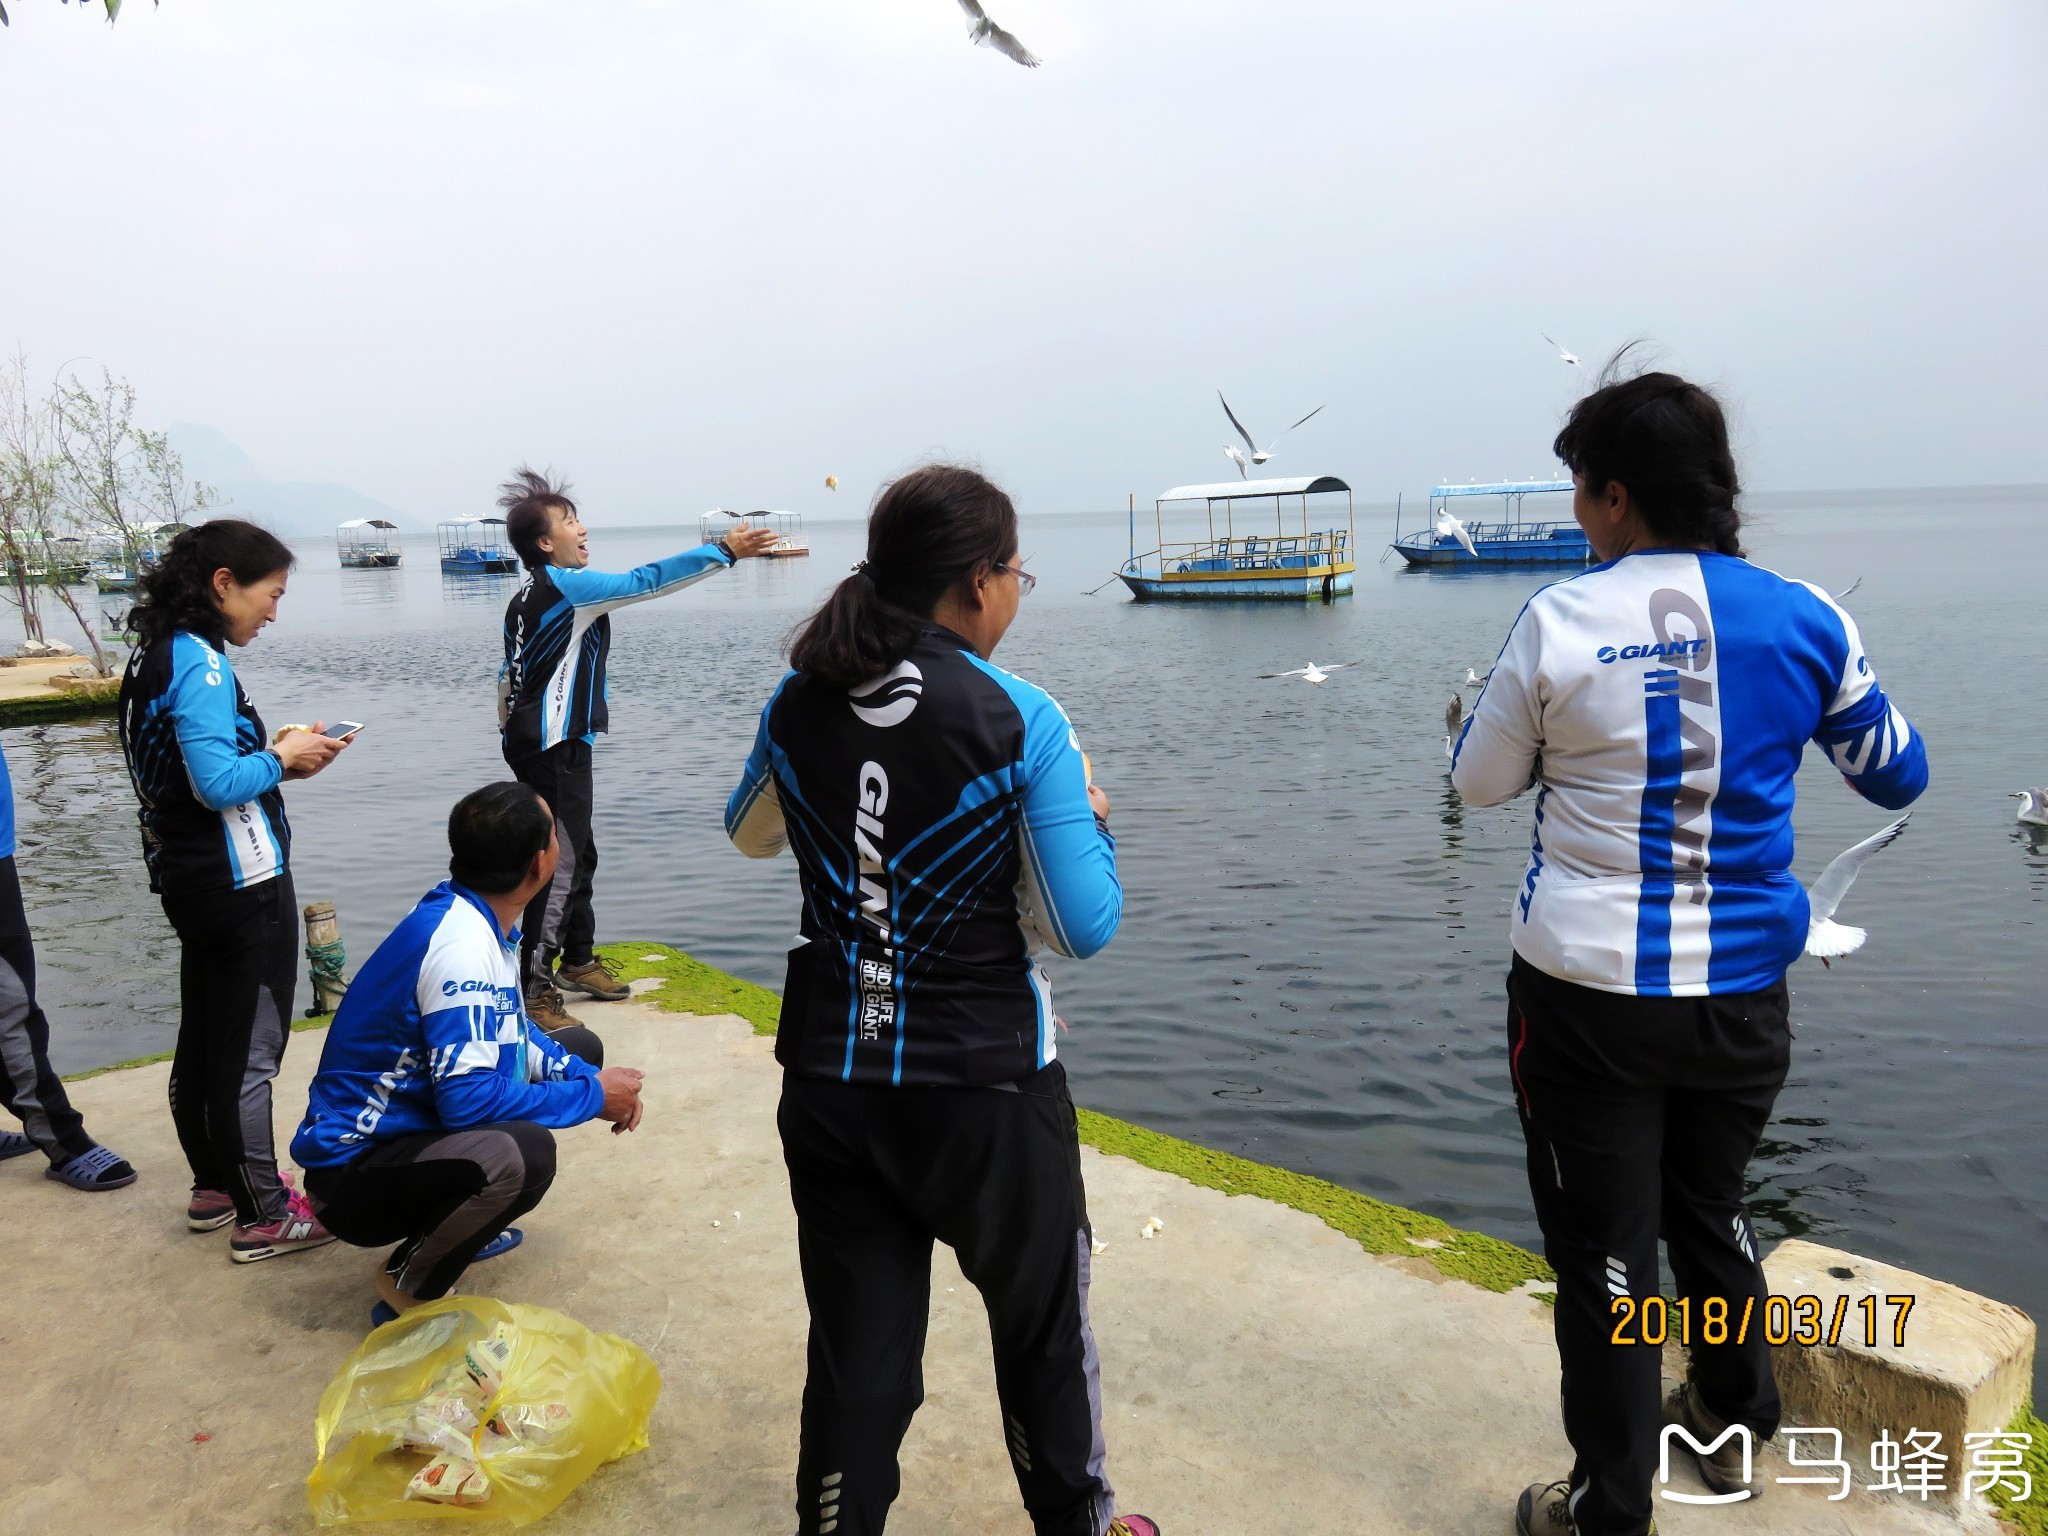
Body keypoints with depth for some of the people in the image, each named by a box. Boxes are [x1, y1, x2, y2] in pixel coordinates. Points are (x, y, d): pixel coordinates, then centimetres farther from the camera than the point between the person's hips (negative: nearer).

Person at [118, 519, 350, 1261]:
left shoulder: (157, 652, 10)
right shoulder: (200, 662, -19)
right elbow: (218, 783, -27)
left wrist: (275, 753, 5)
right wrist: (282, 758, -10)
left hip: (189, 876, 10)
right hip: (240, 882, -10)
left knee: (202, 1039, 18)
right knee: (251, 1052, -1)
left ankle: (214, 1187, 33)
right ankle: (265, 1218, 9)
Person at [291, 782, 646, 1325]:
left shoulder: (477, 915, 0)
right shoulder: (462, 946, -28)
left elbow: (514, 1033, 13)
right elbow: (470, 1099, -32)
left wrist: (590, 1077, -3)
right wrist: (592, 1096, -19)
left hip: (415, 1119, 10)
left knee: (580, 1050, 17)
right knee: (520, 1154, -38)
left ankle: (460, 1224, 19)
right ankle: (409, 1291, -9)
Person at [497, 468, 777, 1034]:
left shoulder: (528, 597, 14)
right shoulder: (566, 586, -14)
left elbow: (509, 680, 18)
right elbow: (644, 581, -18)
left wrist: (515, 732, 24)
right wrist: (724, 550, -16)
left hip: (535, 744, 10)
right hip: (555, 749, -10)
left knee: (578, 857, 20)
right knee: (560, 866, -8)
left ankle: (577, 960, 33)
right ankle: (535, 992, -5)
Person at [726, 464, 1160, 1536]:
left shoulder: (798, 705, -4)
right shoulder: (1022, 722, -17)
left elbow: (749, 834, 15)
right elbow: (1081, 928, -15)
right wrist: (1092, 821, 2)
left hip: (829, 1084, 3)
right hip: (985, 1089, -3)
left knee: (855, 1358, 16)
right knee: (1042, 1328, 22)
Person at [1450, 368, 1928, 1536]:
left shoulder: (1562, 622, -13)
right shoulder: (1806, 619, -4)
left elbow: (1482, 782, 0)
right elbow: (1900, 777, 10)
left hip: (1587, 990, -4)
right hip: (1739, 989, 4)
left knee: (1603, 1248, 9)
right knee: (1712, 1208, 26)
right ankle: (1735, 1425, 47)